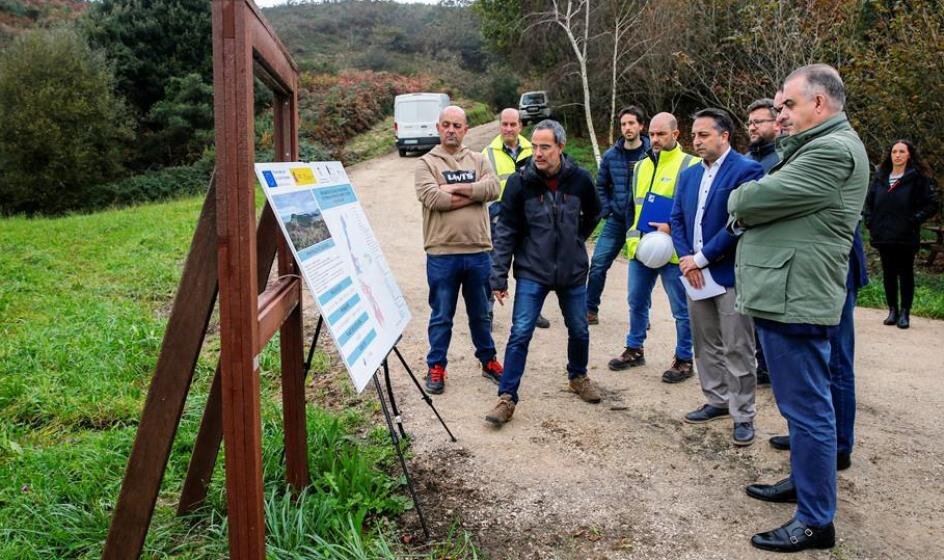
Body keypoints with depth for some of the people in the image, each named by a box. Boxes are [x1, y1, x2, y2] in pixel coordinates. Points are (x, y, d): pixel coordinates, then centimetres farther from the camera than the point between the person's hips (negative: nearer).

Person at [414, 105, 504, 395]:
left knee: (480, 313, 18)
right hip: (442, 254, -3)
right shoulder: (427, 163, 0)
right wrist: (473, 195, -10)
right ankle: (436, 366, 21)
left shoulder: (478, 160, 10)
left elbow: (493, 187, -9)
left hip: (478, 252, 3)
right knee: (441, 316, 8)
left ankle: (488, 360, 33)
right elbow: (432, 198, -17)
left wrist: (455, 188, -15)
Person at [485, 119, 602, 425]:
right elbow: (506, 232, -8)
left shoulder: (580, 179, -7)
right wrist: (499, 277, -9)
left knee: (579, 331, 16)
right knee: (520, 334, -6)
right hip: (532, 273, -2)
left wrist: (576, 240, 10)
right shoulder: (519, 182, -11)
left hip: (573, 271, 3)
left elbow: (593, 213, 14)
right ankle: (507, 397, 3)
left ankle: (578, 376, 42)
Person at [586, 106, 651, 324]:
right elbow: (601, 186, 14)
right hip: (615, 221, 3)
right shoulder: (611, 155, 3)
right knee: (598, 264, -2)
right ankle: (590, 310, 11)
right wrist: (606, 211, 3)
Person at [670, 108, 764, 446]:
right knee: (705, 345, 16)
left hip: (730, 274, -7)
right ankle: (717, 401, 30)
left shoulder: (746, 171, -11)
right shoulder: (688, 175, 12)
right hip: (696, 273, 7)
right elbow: (677, 220, 10)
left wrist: (700, 259, -16)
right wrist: (686, 258, -6)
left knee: (737, 349, 0)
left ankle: (743, 416, 12)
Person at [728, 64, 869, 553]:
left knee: (807, 409, -3)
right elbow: (767, 201, 18)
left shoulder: (834, 150, -16)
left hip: (796, 298, -11)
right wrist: (747, 203, -2)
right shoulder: (817, 146, 19)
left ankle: (816, 521, 7)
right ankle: (805, 483, 35)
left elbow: (757, 199, -18)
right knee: (800, 406, 20)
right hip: (785, 294, 11)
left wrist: (736, 198, 3)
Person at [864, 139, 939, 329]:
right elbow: (869, 201, 18)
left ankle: (905, 313, 10)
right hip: (883, 236, 4)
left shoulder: (918, 178, -4)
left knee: (906, 274, 4)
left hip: (906, 237, -4)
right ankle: (892, 310, 19)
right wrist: (870, 222, 7)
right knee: (888, 274, 9)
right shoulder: (880, 177, 9)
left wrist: (914, 220, -13)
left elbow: (931, 205, -4)